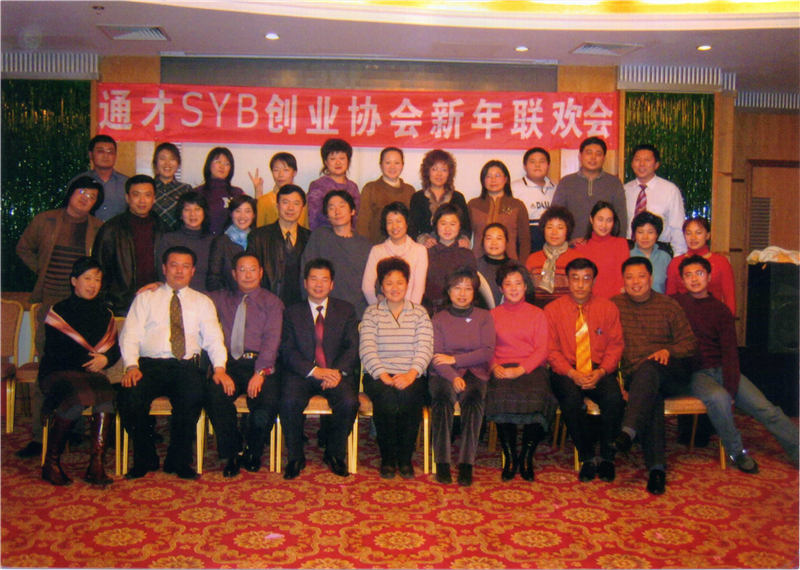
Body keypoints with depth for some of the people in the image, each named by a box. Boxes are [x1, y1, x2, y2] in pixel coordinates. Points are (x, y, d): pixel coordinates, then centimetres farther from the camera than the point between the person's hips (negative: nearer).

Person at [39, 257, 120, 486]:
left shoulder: (104, 314, 19)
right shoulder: (58, 311, 5)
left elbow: (115, 349, 15)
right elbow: (55, 352, -5)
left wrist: (105, 358, -8)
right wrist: (91, 358, -10)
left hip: (92, 372, 3)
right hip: (57, 373, -3)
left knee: (106, 392, -33)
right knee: (81, 394, -37)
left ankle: (96, 465, -35)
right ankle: (51, 463, -22)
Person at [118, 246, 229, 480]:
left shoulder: (203, 302, 19)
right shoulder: (146, 297, 18)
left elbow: (214, 338, 7)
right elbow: (130, 335, 7)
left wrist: (219, 367, -12)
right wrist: (131, 366, -11)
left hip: (187, 366, 0)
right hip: (149, 365, 1)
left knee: (193, 397, -33)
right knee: (129, 397, -30)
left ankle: (178, 461, -10)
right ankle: (145, 459, -5)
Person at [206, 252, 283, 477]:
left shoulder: (272, 303, 13)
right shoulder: (222, 299, 22)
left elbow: (271, 339, -1)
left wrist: (260, 372, -15)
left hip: (260, 365, -1)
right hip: (229, 363, 2)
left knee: (268, 402, -29)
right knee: (215, 395, -30)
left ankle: (252, 453, 0)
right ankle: (231, 454, -8)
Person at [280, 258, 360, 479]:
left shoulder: (346, 310, 13)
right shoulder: (292, 312, 12)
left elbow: (352, 347, 4)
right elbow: (287, 351, -1)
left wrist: (337, 371, -16)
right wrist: (314, 371, -17)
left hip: (336, 373, 0)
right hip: (302, 373, 0)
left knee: (349, 402, -29)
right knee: (290, 401, -30)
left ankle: (334, 454, -3)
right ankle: (295, 457, -7)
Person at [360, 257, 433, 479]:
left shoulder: (419, 313, 12)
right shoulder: (371, 313, 11)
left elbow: (425, 348, -1)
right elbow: (367, 349, -3)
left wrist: (411, 374, -19)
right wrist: (383, 376, -18)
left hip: (411, 376, 1)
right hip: (378, 376, 0)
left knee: (409, 394, -32)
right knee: (387, 397, -32)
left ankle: (405, 458, -12)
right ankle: (387, 458, -12)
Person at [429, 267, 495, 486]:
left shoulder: (484, 317, 14)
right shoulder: (438, 319, 12)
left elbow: (487, 353, 1)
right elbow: (436, 358, 1)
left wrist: (455, 359, -7)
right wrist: (453, 377, -18)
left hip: (475, 373, 0)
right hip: (444, 375, 0)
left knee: (474, 396, -34)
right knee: (443, 395, -35)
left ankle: (466, 463, -32)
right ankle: (442, 462, -31)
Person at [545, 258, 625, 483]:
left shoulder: (607, 308, 9)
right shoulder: (552, 310, 5)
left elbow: (615, 345, 5)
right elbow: (551, 350, 0)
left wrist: (601, 372, -13)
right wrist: (572, 373, -16)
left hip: (600, 371, 1)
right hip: (567, 372, -1)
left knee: (614, 398, -30)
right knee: (571, 399, -33)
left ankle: (607, 456, -8)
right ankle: (587, 458, -12)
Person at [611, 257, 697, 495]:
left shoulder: (668, 305, 12)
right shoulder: (614, 305, 14)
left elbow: (690, 343, 9)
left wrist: (668, 350, -12)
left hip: (672, 373, -1)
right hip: (634, 374, 1)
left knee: (649, 368, -37)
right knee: (652, 396, -34)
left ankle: (628, 431, -51)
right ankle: (657, 466, -38)